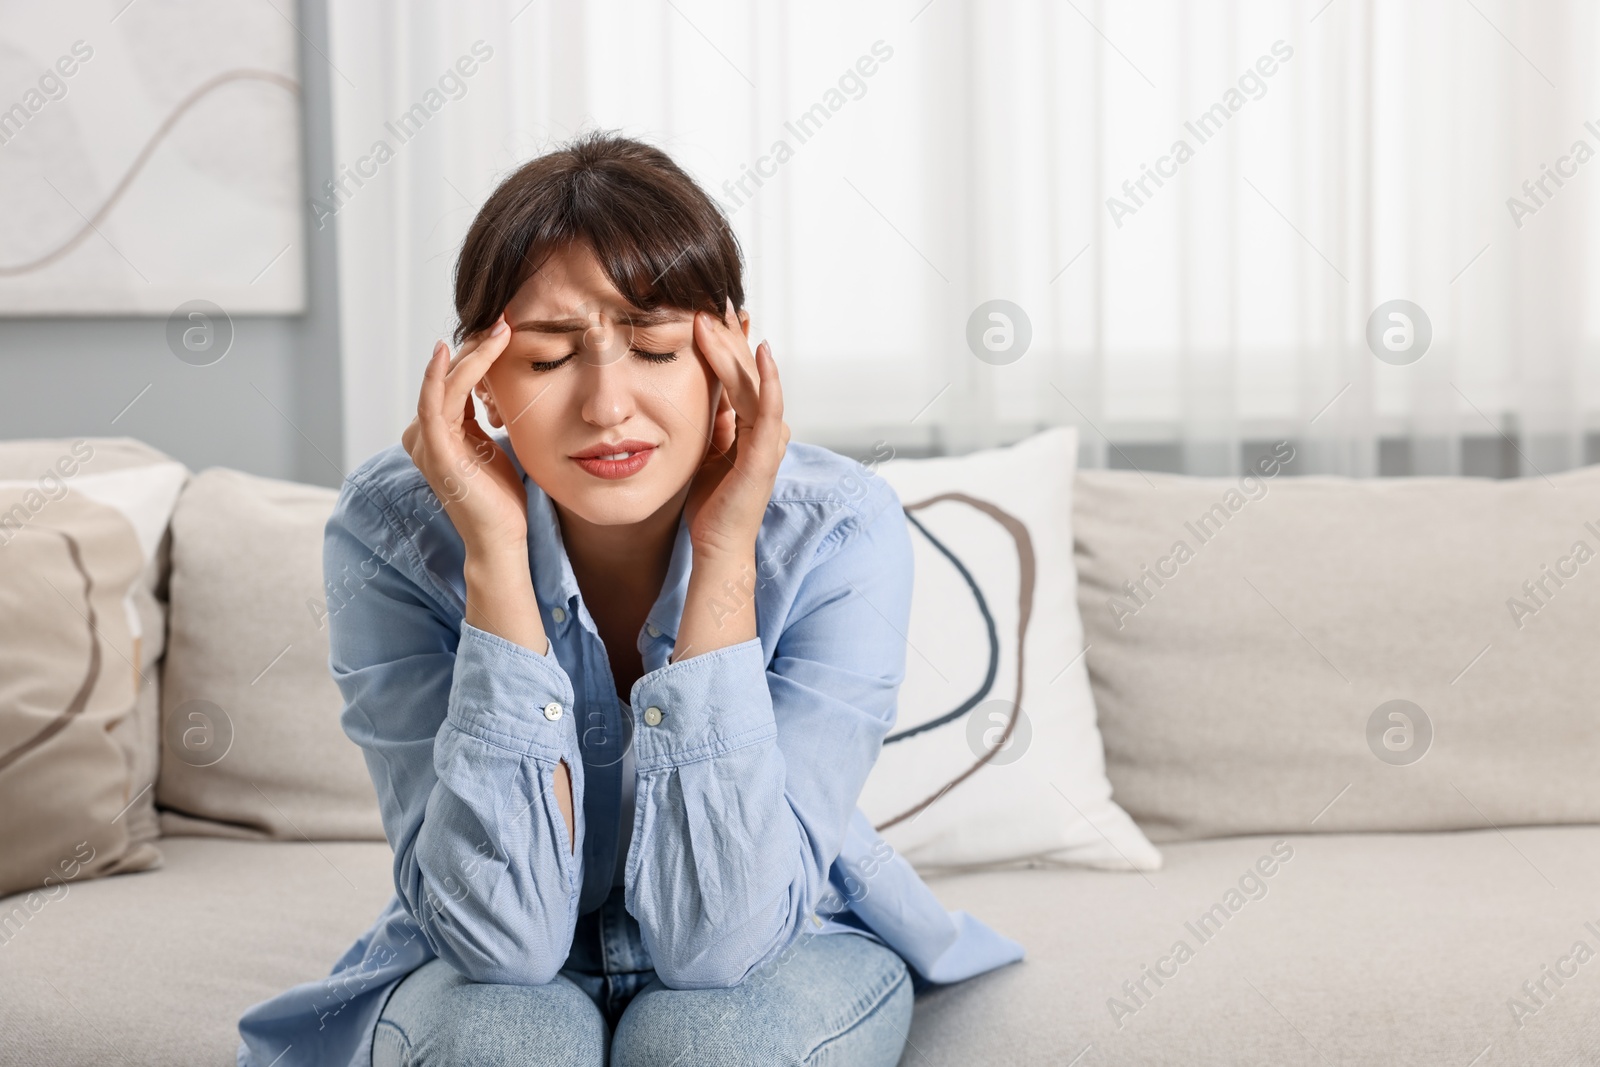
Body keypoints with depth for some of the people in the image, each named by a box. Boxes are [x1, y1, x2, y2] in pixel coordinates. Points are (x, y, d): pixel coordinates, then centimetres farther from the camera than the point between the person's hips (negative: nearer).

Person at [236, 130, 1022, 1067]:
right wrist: (495, 556, -32)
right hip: (490, 978, 0)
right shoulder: (394, 532, -21)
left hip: (785, 951, 1)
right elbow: (504, 935, -27)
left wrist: (724, 556, -32)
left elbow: (714, 937, -28)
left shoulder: (838, 533, -23)